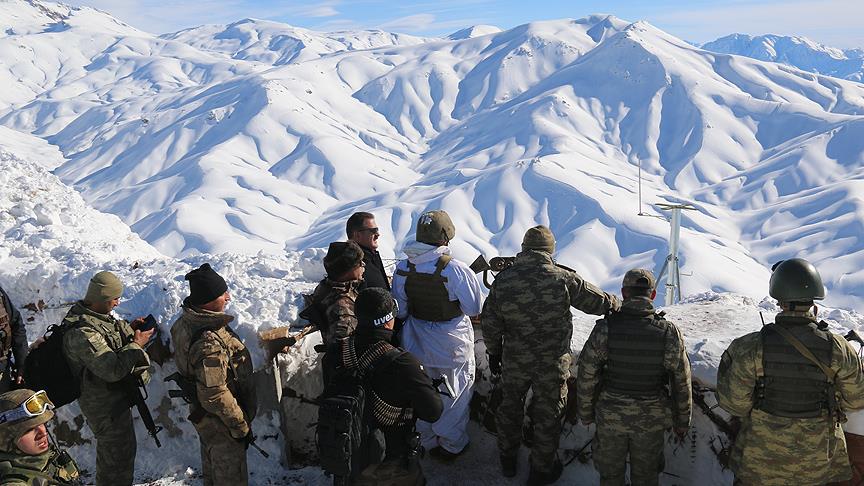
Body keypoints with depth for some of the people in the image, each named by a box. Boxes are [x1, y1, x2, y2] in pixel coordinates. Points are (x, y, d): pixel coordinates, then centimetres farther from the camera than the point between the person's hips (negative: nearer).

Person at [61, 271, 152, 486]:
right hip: (106, 407, -10)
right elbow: (113, 369, -33)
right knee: (118, 456, 4)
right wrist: (137, 344, -23)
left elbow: (112, 341, 16)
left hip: (115, 398, 10)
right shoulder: (82, 333, -31)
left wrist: (130, 329, -2)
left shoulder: (95, 315, 0)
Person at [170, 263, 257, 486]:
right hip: (220, 421, -9)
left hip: (204, 417, 9)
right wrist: (241, 426, -19)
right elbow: (215, 395, -31)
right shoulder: (209, 343, -35)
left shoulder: (186, 323, -4)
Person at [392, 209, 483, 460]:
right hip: (452, 345, -4)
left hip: (418, 344, 4)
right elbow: (475, 308, -16)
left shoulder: (403, 268, -10)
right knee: (455, 394, 16)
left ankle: (430, 441, 39)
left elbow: (399, 310, 0)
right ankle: (452, 445, 32)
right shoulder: (454, 269, -26)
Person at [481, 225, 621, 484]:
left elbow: (490, 324, -4)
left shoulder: (502, 280, -12)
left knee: (510, 408, 24)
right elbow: (598, 302, -8)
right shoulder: (563, 279, -19)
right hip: (552, 364, -2)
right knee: (548, 415, 17)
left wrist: (494, 352, 12)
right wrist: (614, 302, 15)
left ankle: (508, 461, 41)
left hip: (514, 361, 3)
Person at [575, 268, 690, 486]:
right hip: (651, 419, 1)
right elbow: (682, 384, -7)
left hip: (610, 416, 0)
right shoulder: (669, 333, -16)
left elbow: (586, 377, -10)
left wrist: (585, 413, 5)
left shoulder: (605, 329, -18)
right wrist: (682, 421, 8)